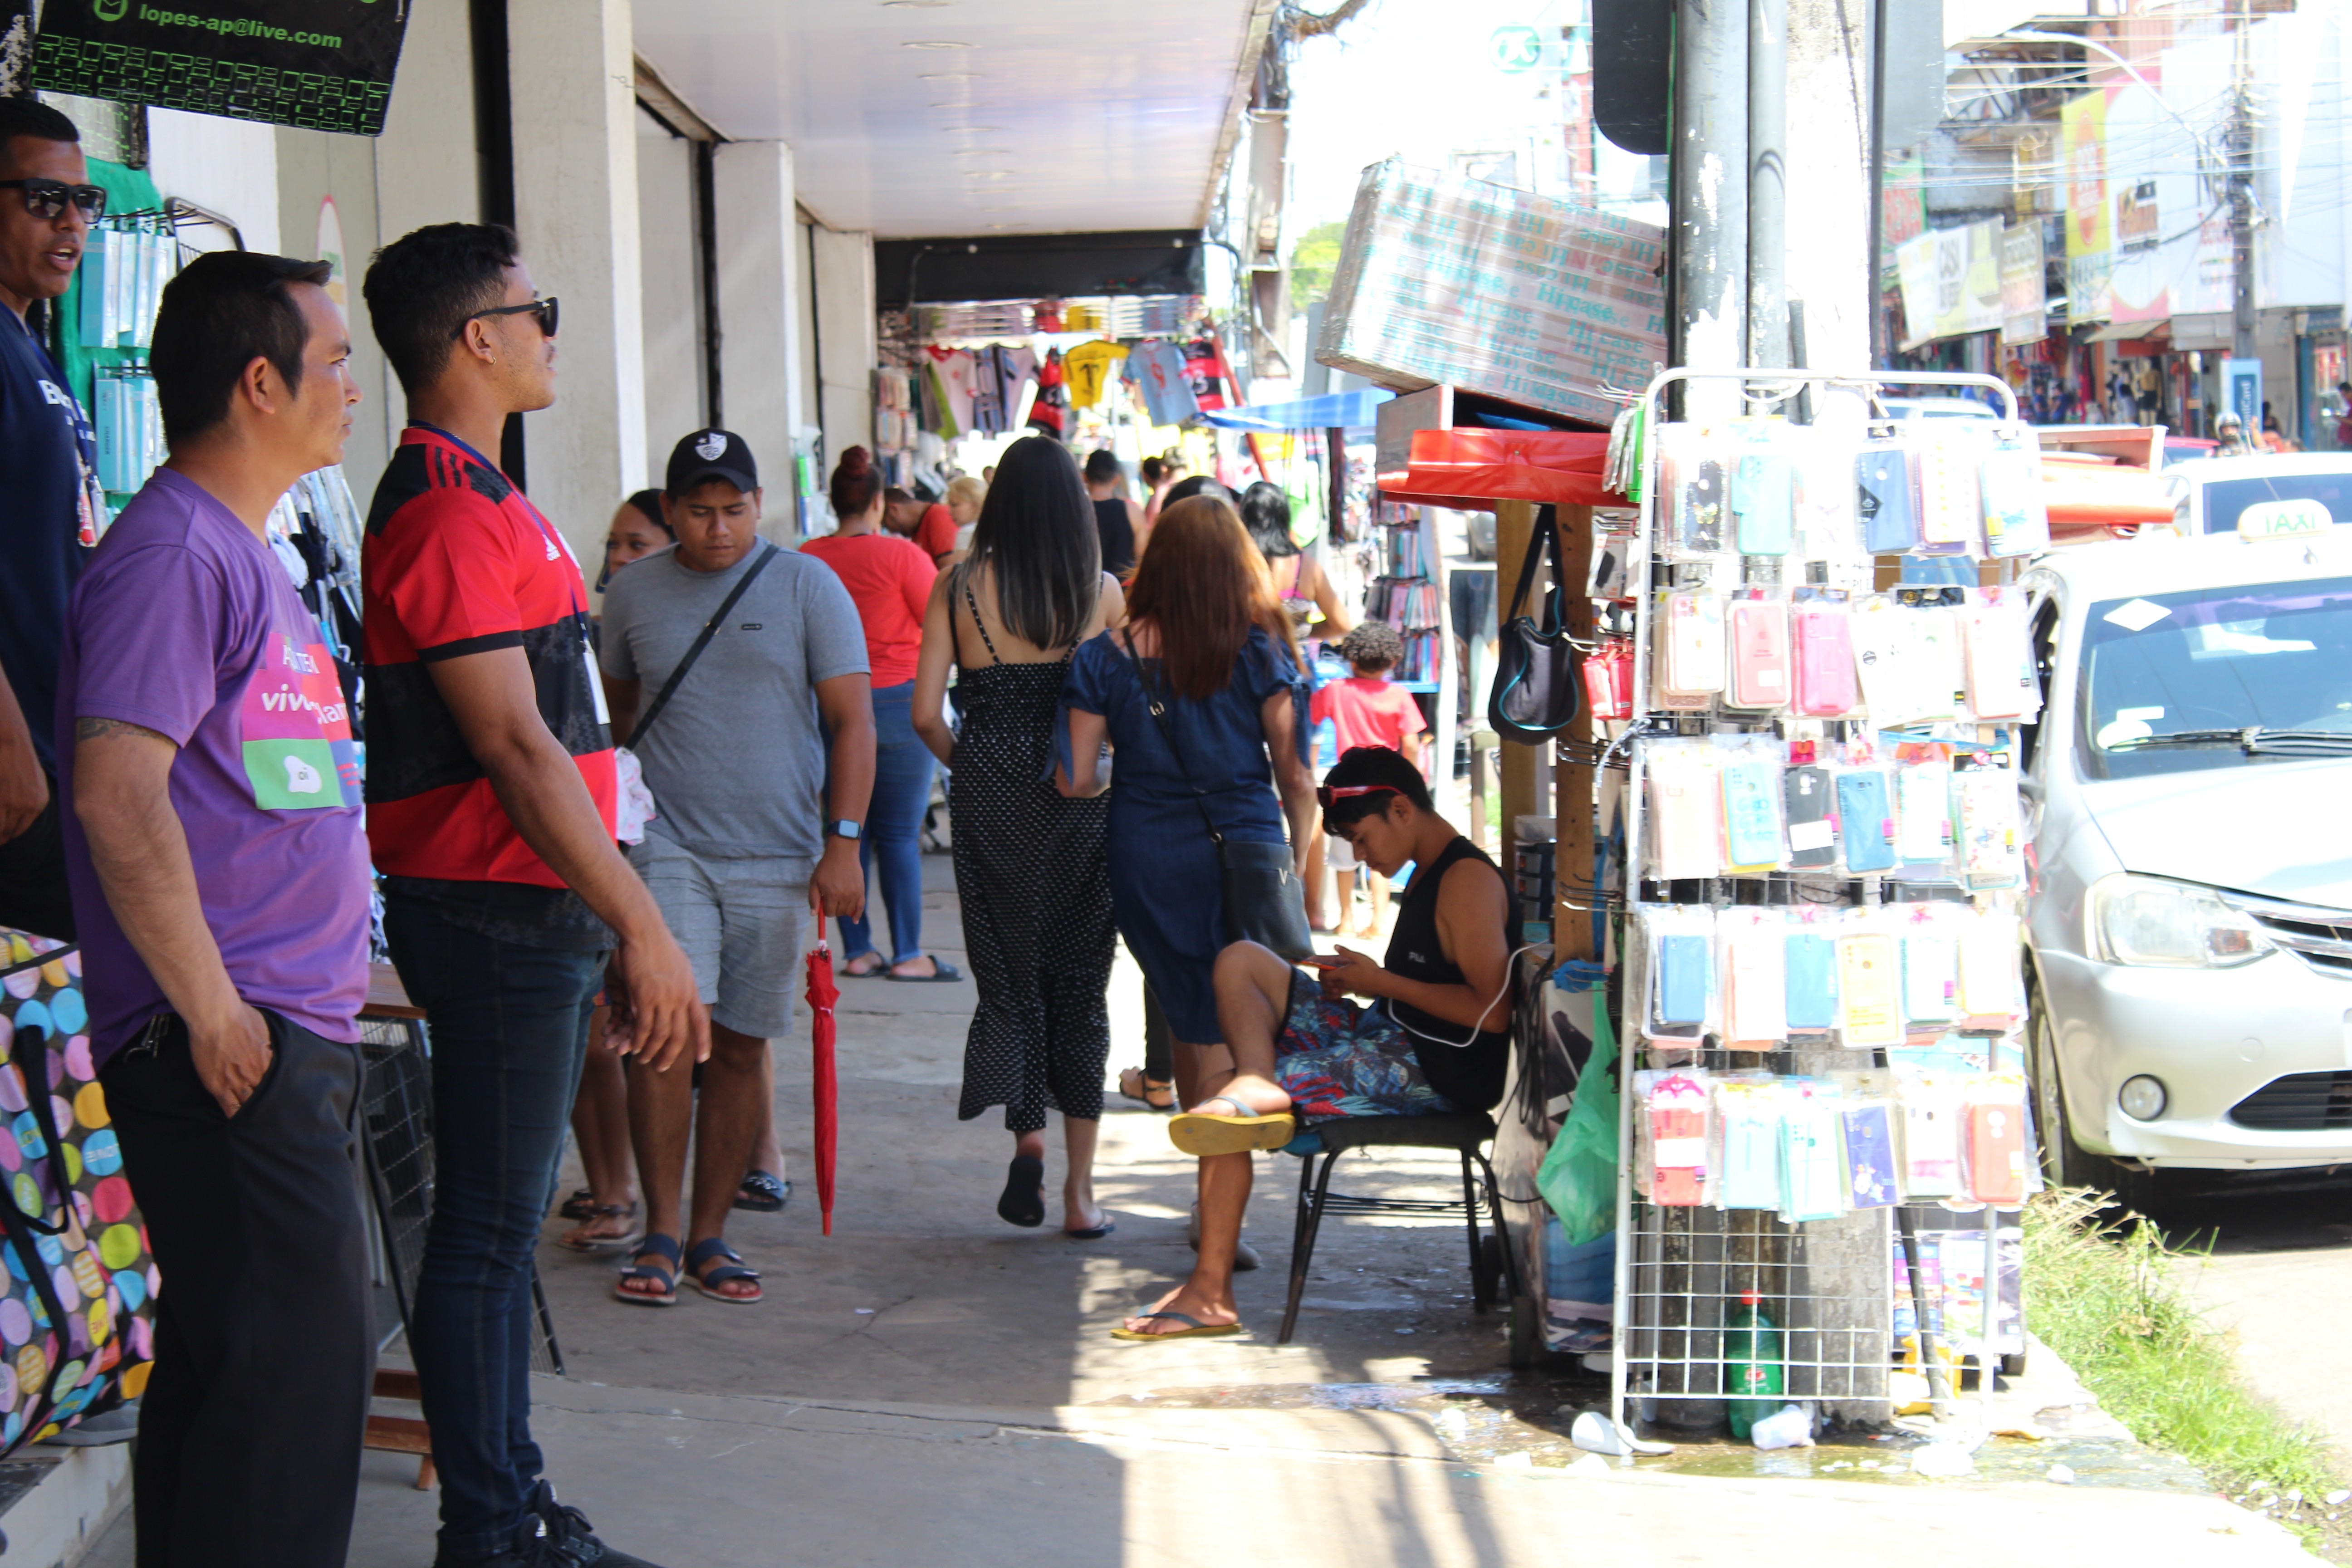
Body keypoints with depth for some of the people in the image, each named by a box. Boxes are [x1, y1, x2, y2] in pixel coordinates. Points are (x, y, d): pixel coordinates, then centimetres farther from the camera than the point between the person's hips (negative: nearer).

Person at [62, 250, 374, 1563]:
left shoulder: (248, 552, 20)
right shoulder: (173, 549, -12)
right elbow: (117, 788, -21)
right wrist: (213, 1011, -20)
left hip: (297, 1037, 10)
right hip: (231, 1048, -10)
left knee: (234, 1361, 13)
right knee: (298, 1363, -9)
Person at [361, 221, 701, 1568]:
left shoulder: (484, 499, 18)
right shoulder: (448, 512, -15)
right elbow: (513, 747, -21)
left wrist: (605, 924, 20)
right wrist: (641, 923, -20)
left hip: (534, 910, 10)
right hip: (495, 913, -10)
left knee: (507, 1218, 15)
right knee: (488, 1227, -4)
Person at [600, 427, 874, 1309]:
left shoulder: (807, 586, 1)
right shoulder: (633, 593, 7)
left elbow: (852, 719, -1)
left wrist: (844, 843, -8)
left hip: (777, 855, 0)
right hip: (668, 844, 0)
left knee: (744, 1043, 5)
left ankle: (709, 1232, 16)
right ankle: (660, 1234, -4)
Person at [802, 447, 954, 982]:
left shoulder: (807, 559, 1)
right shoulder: (901, 556, -11)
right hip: (897, 702, -4)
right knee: (900, 835, 2)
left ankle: (856, 951, 13)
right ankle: (908, 954, 5)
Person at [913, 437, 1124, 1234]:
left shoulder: (959, 586, -1)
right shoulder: (1103, 591, -1)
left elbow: (925, 713, -3)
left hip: (989, 799, 0)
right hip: (1079, 801, 0)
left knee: (1007, 973, 12)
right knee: (1080, 981, 9)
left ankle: (1027, 1131, -11)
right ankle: (1080, 1188, 9)